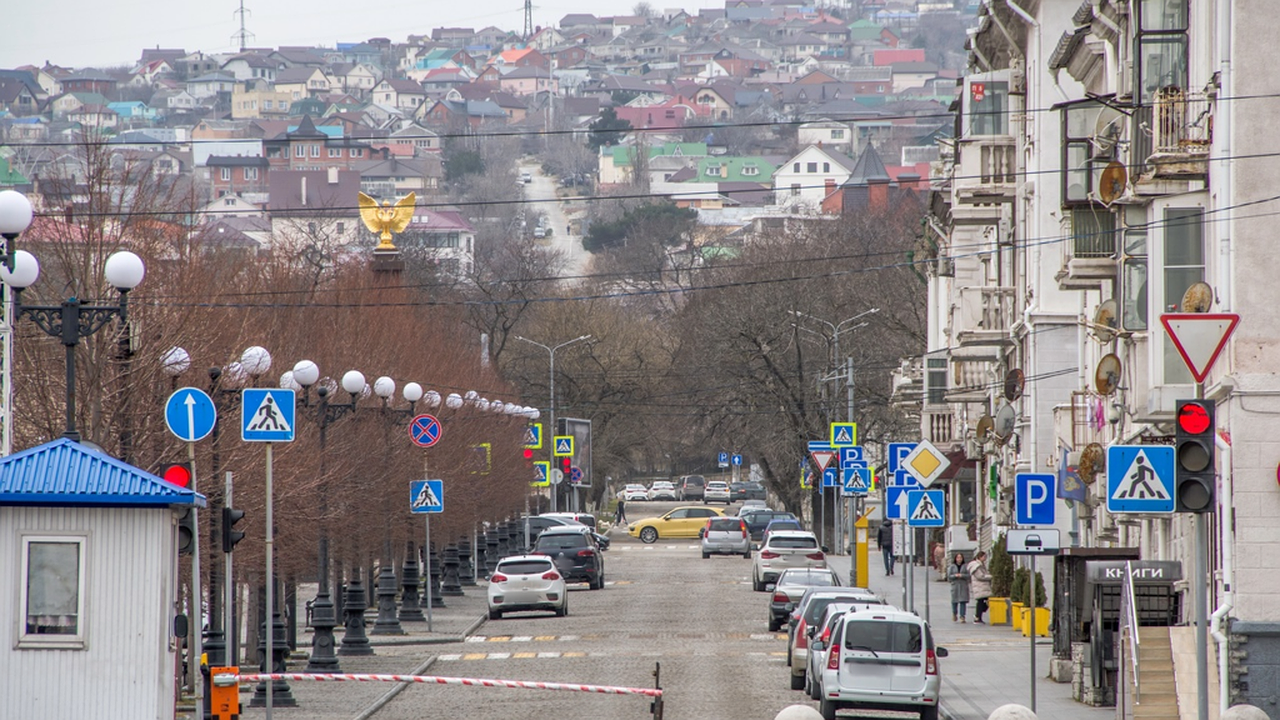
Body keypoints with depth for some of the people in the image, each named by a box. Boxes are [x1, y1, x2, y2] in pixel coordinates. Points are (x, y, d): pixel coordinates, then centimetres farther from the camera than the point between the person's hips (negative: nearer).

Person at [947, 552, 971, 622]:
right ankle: (954, 614, 27)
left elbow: (968, 575, -1)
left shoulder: (965, 566, 4)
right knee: (954, 601, 3)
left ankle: (962, 616, -5)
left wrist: (962, 575, -16)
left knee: (963, 601, -7)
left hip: (963, 586, 0)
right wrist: (955, 575, -14)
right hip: (955, 585, 0)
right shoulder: (952, 567, 5)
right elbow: (949, 576, 2)